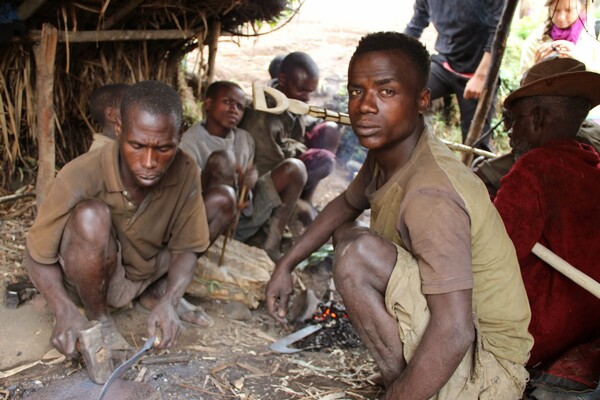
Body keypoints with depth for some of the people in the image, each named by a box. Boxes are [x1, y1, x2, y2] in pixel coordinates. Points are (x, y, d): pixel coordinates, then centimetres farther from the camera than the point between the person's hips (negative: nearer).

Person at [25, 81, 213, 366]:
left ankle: (155, 293, 9)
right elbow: (37, 255, -20)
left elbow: (187, 246, -12)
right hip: (91, 280, -4)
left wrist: (169, 301, -31)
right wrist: (65, 311, -38)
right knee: (92, 216, -35)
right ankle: (98, 318, -9)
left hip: (146, 273, 4)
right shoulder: (80, 177, -31)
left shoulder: (185, 172, -21)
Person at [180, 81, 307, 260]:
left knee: (294, 168, -7)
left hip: (245, 211, 6)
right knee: (221, 159, -30)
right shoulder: (192, 141, -8)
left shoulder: (244, 138, 10)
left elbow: (251, 171, 9)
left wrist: (249, 180, -16)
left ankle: (272, 245, -11)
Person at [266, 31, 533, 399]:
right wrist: (287, 263, 11)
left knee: (358, 254, -27)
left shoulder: (429, 193, -30)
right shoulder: (389, 152, -3)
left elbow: (454, 332, -34)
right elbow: (346, 205, 18)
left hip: (484, 370, -9)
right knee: (344, 231, 14)